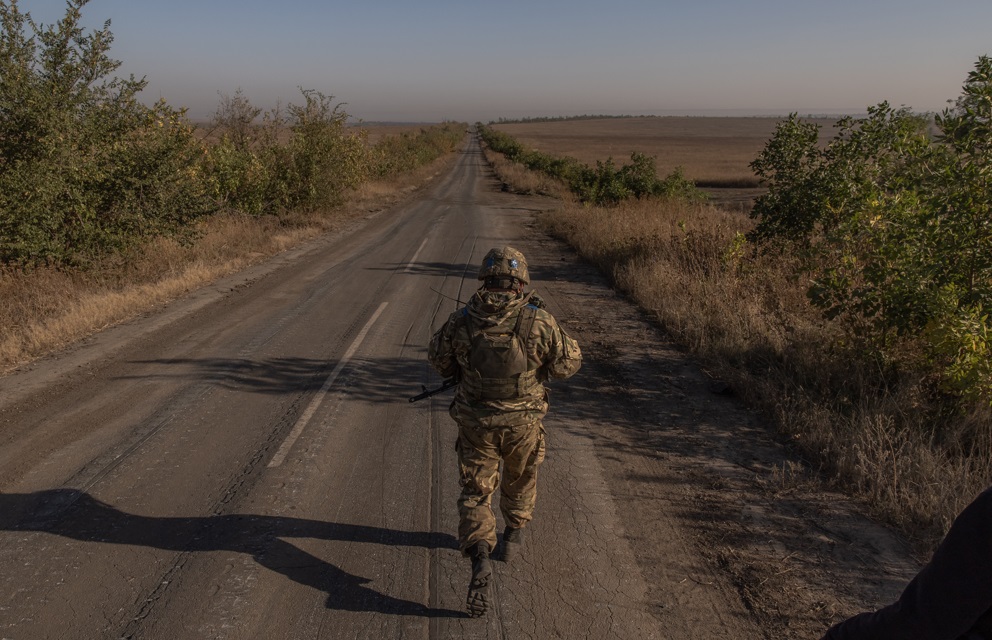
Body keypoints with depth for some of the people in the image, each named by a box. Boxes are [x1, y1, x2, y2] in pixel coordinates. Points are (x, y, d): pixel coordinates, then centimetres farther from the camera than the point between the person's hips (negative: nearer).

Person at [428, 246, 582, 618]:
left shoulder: (461, 321, -12)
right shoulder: (538, 321, -18)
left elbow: (439, 358, 4)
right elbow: (569, 362, -6)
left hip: (475, 422, 0)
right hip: (522, 422, 0)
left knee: (475, 492, 11)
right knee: (520, 478, 27)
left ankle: (479, 558, -9)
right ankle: (513, 536, 44)